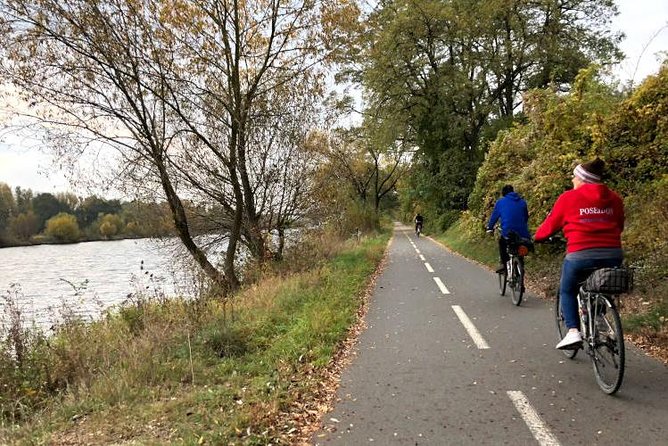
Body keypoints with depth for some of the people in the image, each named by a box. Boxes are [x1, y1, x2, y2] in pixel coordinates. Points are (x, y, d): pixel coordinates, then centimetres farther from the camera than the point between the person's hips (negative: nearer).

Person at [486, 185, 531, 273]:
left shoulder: (500, 202, 8)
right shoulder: (522, 202, 16)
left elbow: (494, 216, 15)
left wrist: (490, 228, 30)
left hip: (508, 233, -2)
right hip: (523, 235, 2)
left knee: (502, 241, 29)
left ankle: (503, 263, 15)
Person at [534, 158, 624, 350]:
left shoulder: (568, 198, 0)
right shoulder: (614, 199, 12)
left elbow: (550, 225, 8)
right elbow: (619, 226, 21)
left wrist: (538, 236, 27)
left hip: (581, 254, -4)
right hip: (613, 255, 4)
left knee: (567, 290, 18)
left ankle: (573, 331, 3)